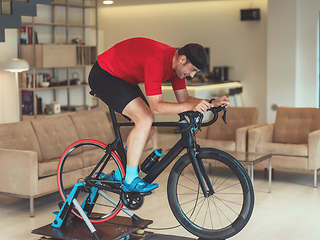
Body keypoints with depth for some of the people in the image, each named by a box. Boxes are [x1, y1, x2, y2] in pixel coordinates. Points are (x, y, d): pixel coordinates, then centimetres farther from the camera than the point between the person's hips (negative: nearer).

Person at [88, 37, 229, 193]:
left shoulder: (177, 63, -5)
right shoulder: (157, 61, -33)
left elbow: (183, 98, 2)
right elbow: (156, 106, -35)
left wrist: (212, 103, -12)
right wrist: (191, 106, -43)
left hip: (124, 78, 10)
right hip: (103, 75, -10)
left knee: (148, 128, 5)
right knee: (145, 119, -23)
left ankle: (119, 175, 18)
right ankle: (130, 180, -15)